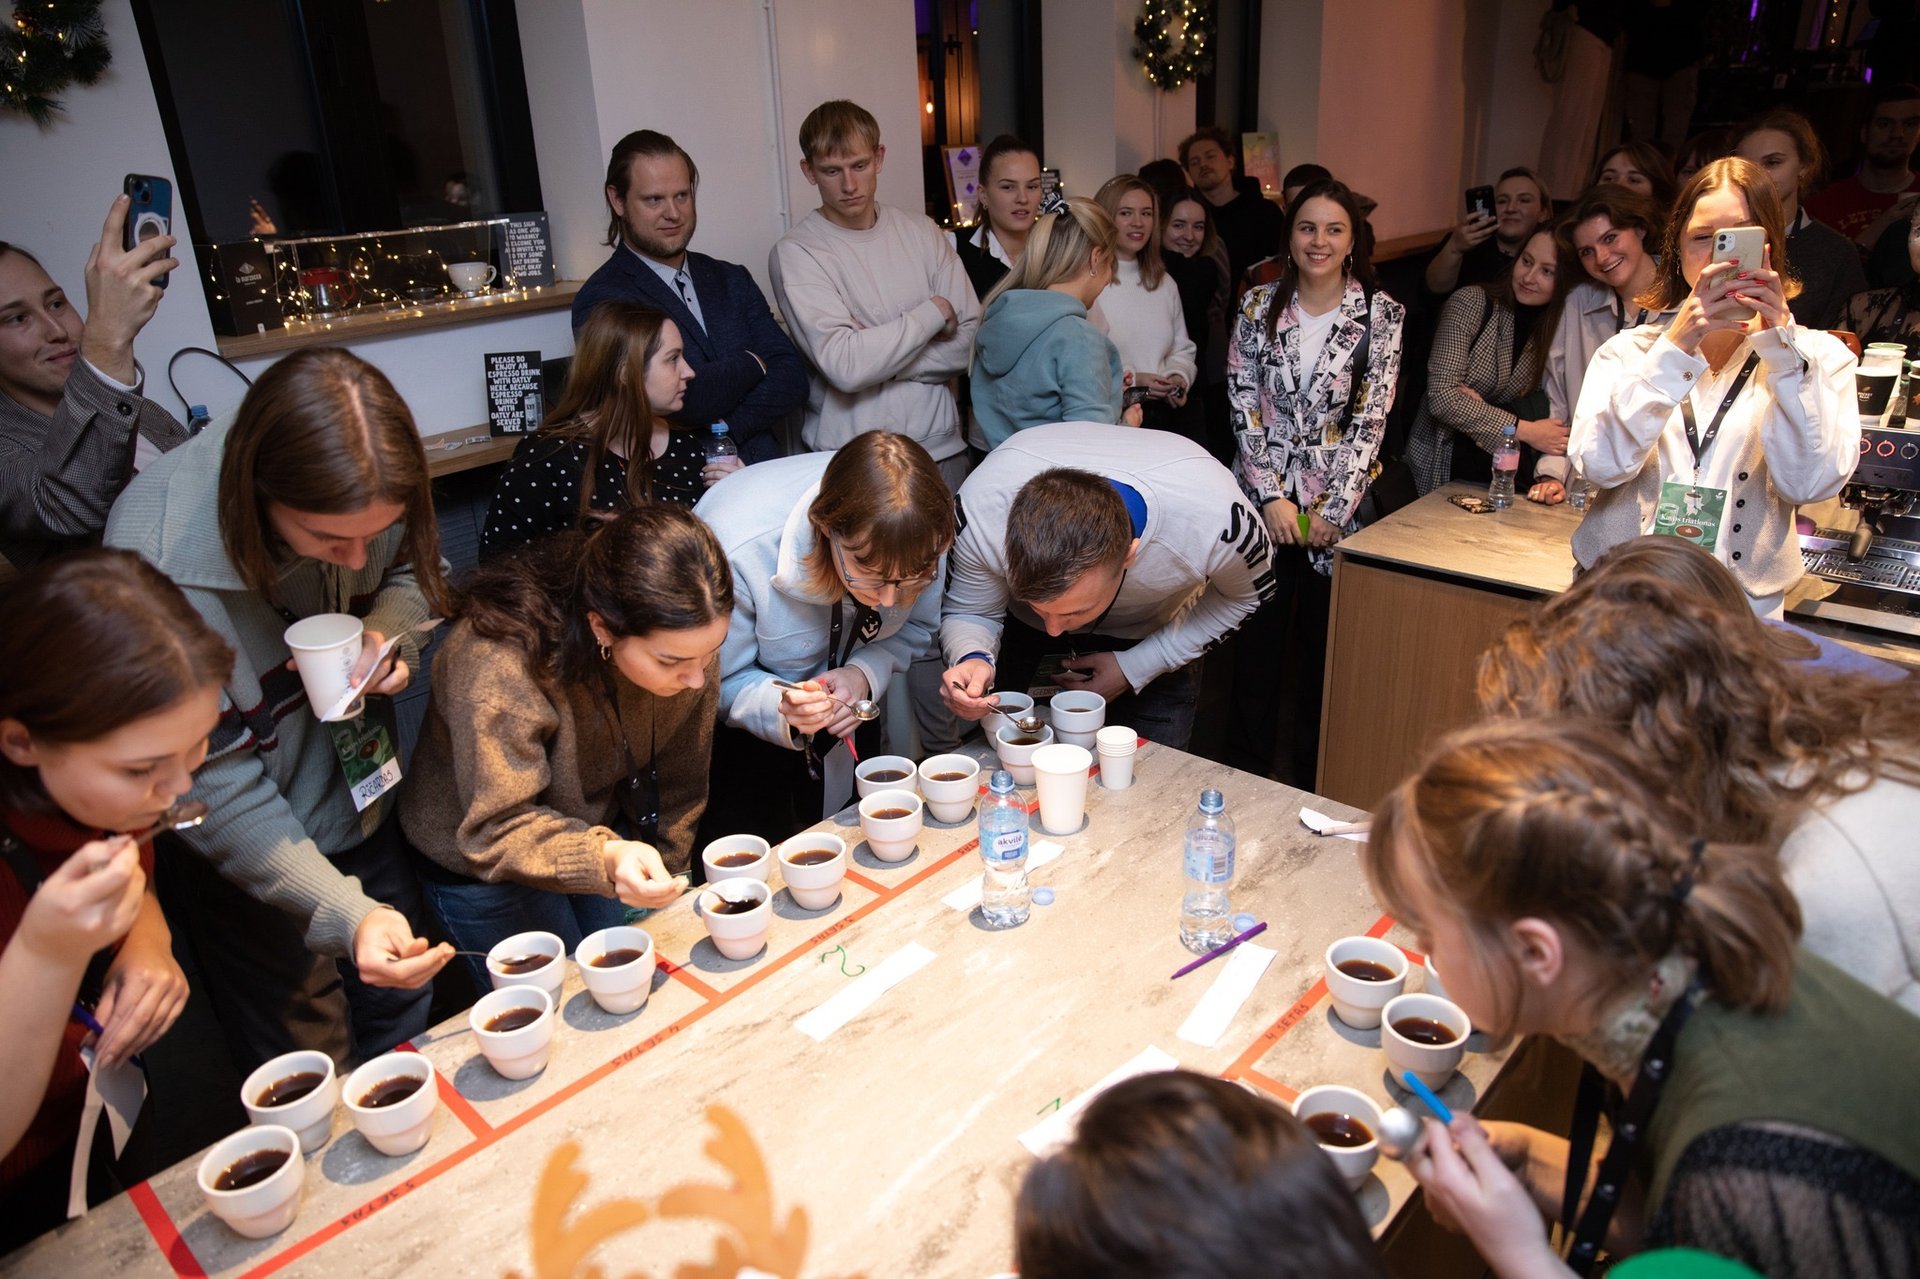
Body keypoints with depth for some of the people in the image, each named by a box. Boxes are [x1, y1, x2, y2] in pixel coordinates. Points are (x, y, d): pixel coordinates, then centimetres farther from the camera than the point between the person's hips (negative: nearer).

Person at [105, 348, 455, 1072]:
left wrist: (386, 635, -22)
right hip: (242, 856, -4)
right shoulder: (163, 567, -34)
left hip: (357, 800, 5)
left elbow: (407, 576, 1)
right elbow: (214, 792, -28)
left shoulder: (358, 495, -21)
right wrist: (347, 915, -37)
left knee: (404, 997, 22)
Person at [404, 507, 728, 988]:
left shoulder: (688, 640, -21)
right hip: (483, 863, -4)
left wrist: (664, 884, 0)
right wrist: (604, 858, -48)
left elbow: (679, 786, -8)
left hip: (601, 826, 4)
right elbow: (496, 829, -31)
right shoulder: (500, 662, -37)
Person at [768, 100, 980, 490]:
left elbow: (971, 341, 1)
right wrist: (934, 310, -10)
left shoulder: (920, 231, 6)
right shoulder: (796, 253, -8)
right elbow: (845, 367, -19)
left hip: (942, 445, 4)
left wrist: (881, 359, -12)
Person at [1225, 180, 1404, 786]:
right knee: (1257, 637, 7)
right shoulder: (1259, 305, 1)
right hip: (1264, 498, 1)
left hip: (1338, 503, -1)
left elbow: (1370, 419, -6)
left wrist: (1334, 508, -12)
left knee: (1323, 640, 8)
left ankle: (1311, 772, 25)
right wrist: (1271, 496, -10)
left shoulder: (1380, 314, -3)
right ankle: (1249, 770, 23)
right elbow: (1243, 405, -2)